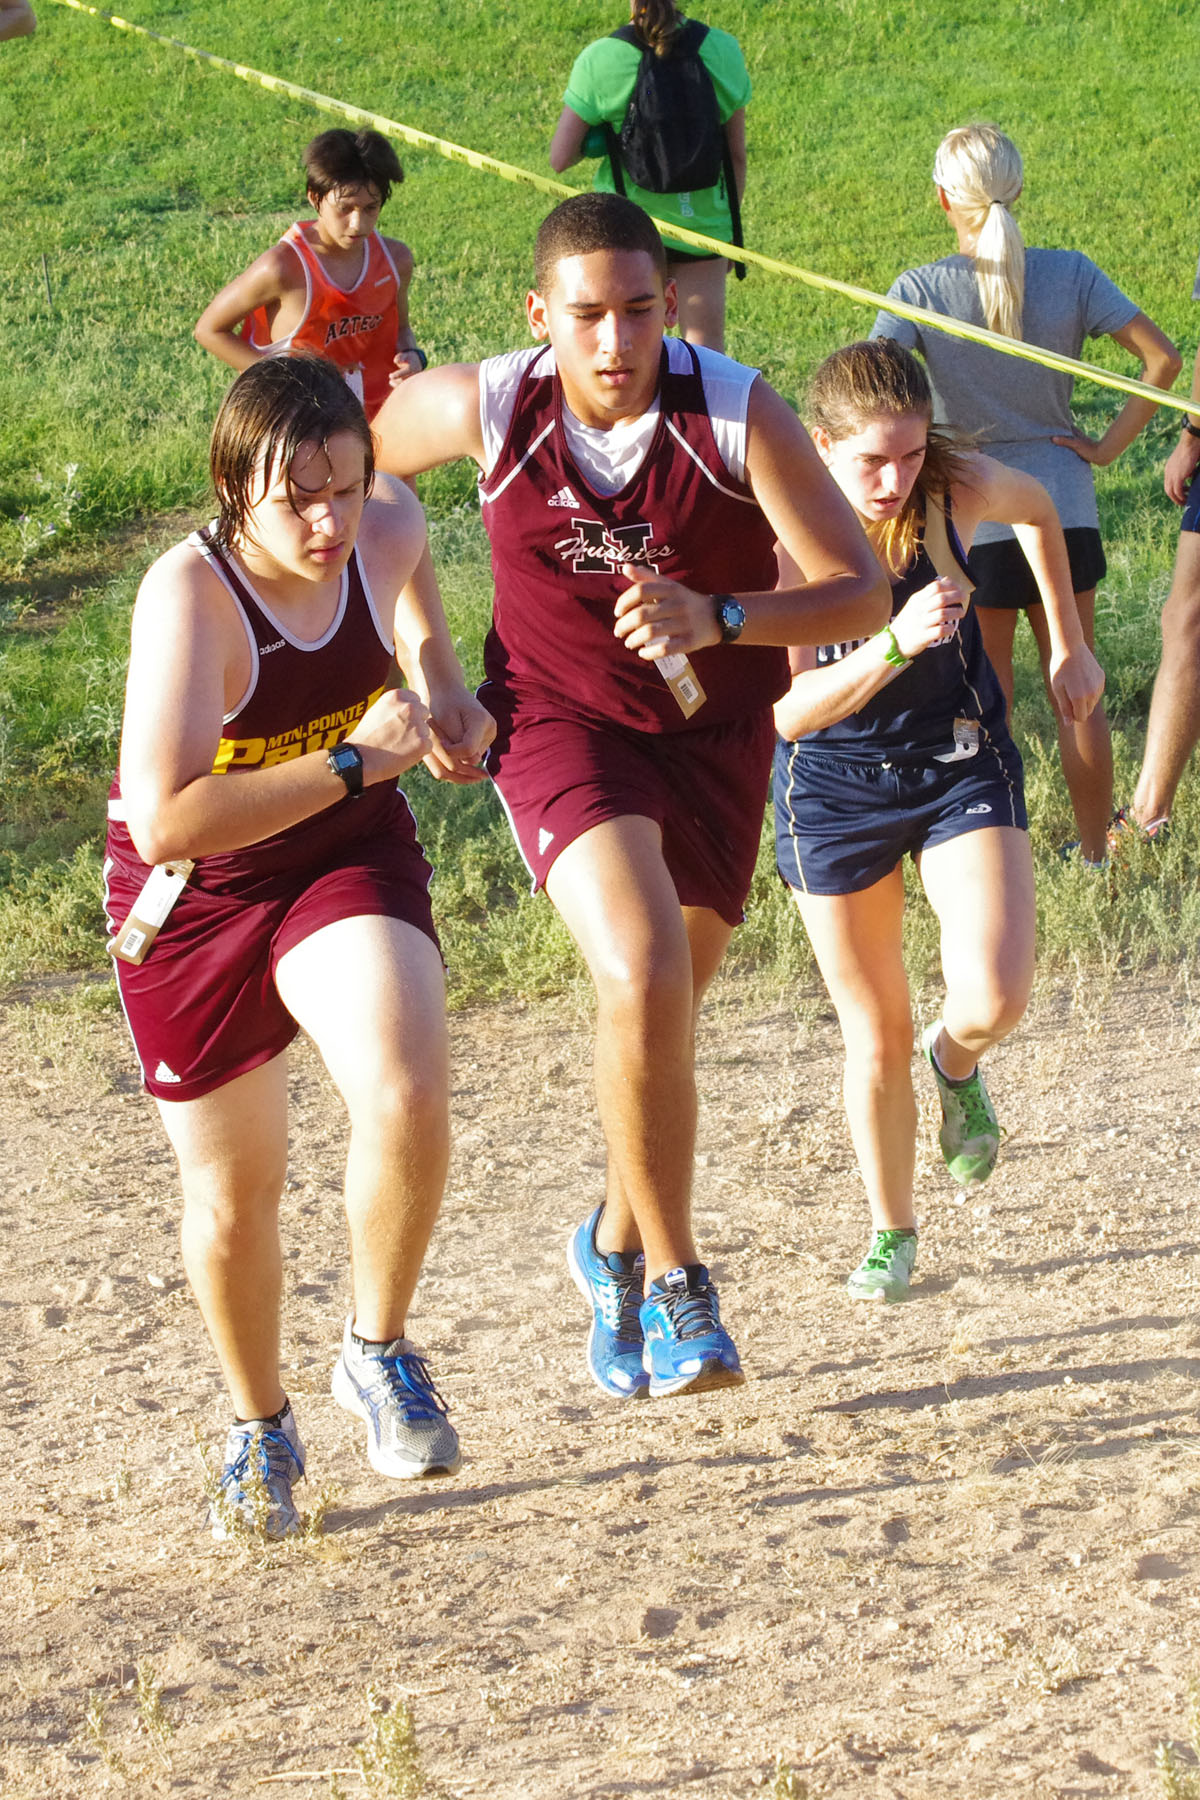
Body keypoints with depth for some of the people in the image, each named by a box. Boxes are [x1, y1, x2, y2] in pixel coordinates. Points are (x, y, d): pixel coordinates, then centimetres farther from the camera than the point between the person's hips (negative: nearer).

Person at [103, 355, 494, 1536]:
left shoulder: (387, 531, -13)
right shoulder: (190, 595, -29)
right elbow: (165, 824, -39)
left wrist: (440, 683, 3)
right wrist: (355, 760, -36)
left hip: (349, 861, 3)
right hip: (194, 895, -3)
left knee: (407, 1097, -25)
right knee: (232, 1188, 11)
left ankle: (378, 1350, 1)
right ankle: (258, 1427, 38)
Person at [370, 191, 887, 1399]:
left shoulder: (740, 414, -21)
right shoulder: (483, 407, -18)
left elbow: (862, 593, -19)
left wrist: (717, 619, -37)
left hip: (712, 732, 2)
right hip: (558, 723, -2)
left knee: (661, 1009, 15)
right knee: (645, 980, -26)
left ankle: (616, 1247, 44)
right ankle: (675, 1285, -13)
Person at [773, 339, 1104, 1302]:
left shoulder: (960, 488, -17)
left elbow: (1040, 510, 8)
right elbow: (791, 710, -27)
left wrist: (1070, 644, 13)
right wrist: (894, 646, -42)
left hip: (962, 763, 1)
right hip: (836, 787, -1)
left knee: (996, 998, -19)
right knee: (876, 1040, 7)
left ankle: (955, 1061, 18)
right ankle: (892, 1233, 30)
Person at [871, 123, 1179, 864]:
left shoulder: (920, 290, -10)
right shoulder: (1069, 274, -4)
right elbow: (1163, 359, -8)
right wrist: (1109, 446, -2)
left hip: (972, 520, -2)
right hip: (1066, 511, 2)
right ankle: (1096, 853, 23)